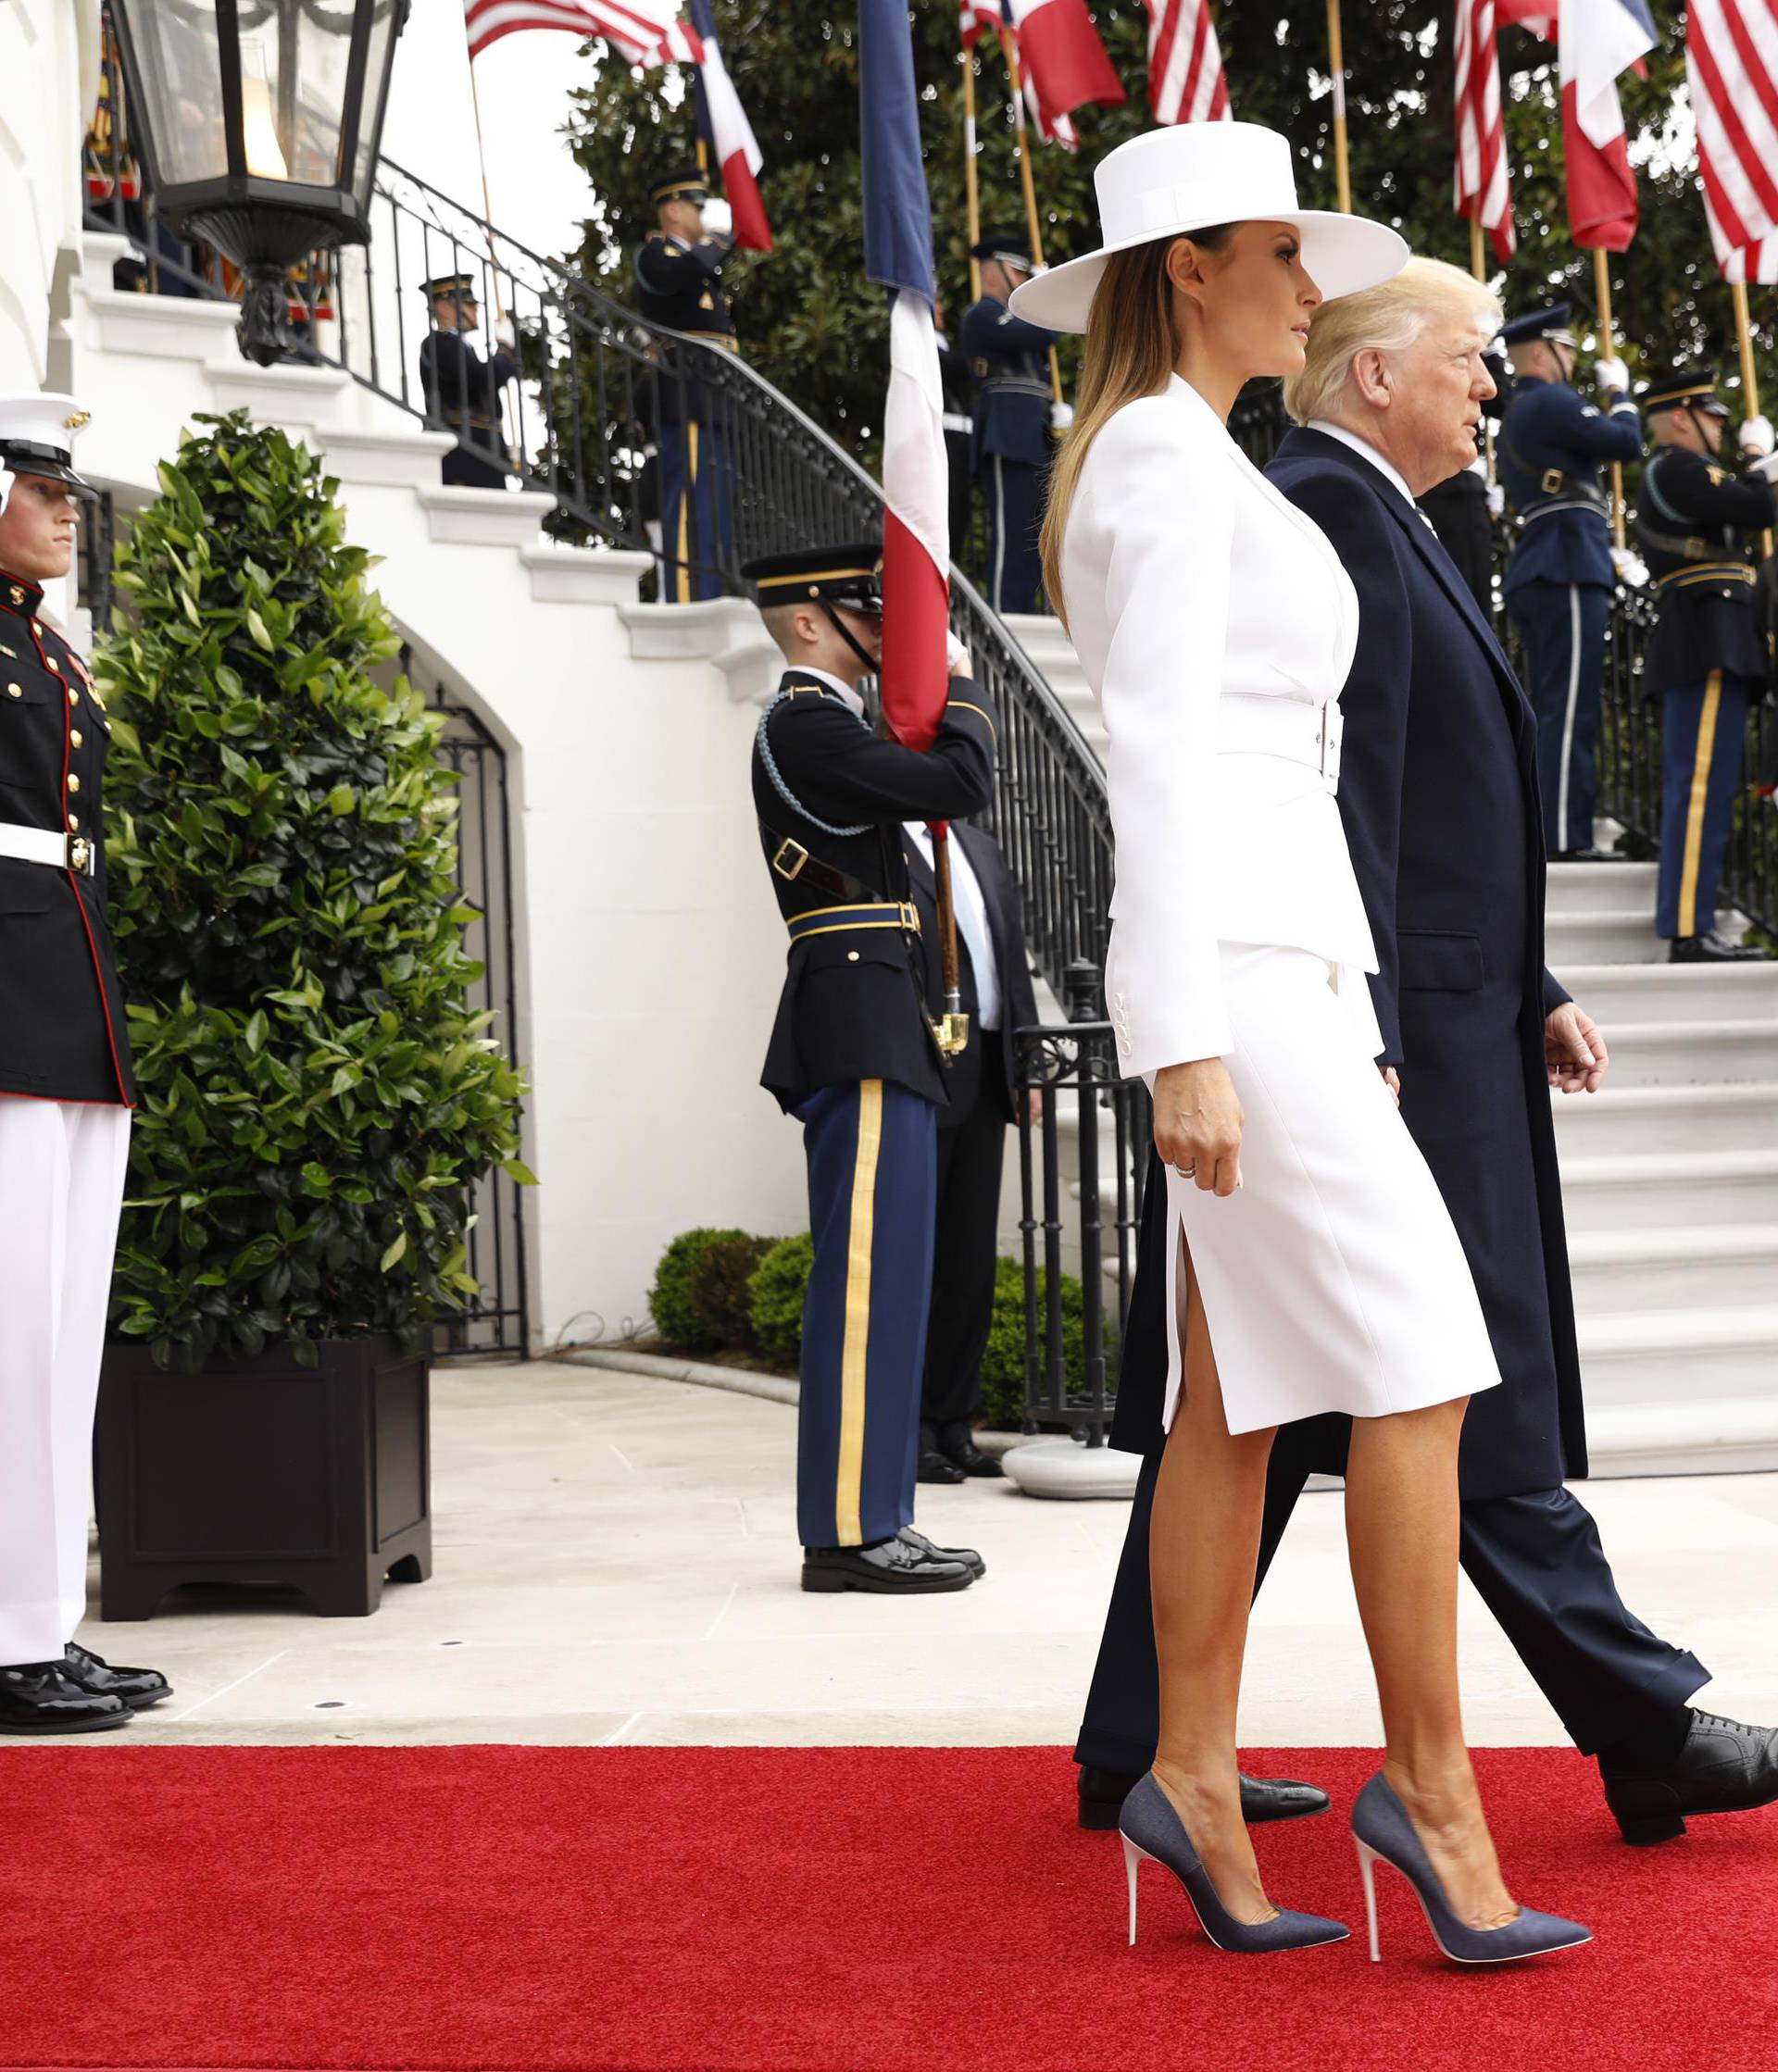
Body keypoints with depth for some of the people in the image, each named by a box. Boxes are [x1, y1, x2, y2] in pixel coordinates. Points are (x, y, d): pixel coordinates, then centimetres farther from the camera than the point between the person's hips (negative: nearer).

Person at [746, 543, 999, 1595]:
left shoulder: (820, 724, 22)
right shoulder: (807, 724, -11)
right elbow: (963, 783, -18)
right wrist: (964, 690, -2)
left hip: (872, 1024, 11)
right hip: (864, 1028, -11)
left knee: (877, 1274, 11)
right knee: (869, 1272, -10)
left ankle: (869, 1518, 15)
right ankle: (851, 1530, -8)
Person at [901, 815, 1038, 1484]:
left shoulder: (980, 848, 19)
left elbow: (1014, 959, 18)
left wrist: (1024, 1064, 11)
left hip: (984, 1078, 7)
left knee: (971, 1259, 8)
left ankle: (954, 1427, 14)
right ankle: (909, 1431, 4)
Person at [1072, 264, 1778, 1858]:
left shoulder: (1371, 523, 21)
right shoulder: (1329, 512, -12)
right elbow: (1341, 803, -20)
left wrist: (1531, 996, 22)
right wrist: (1367, 1046, -24)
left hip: (1435, 1028, 11)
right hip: (1394, 1035, -11)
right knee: (1486, 1418, -2)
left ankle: (1147, 1752, 16)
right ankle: (1646, 1736, 8)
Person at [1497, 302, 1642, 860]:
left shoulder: (1516, 416, 23)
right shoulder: (1551, 402, -8)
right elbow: (1626, 442, -11)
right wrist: (1619, 391, 5)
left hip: (1535, 573, 10)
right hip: (1568, 569, -10)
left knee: (1547, 711, 10)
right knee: (1570, 712, -13)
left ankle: (1539, 833, 11)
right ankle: (1565, 837, -16)